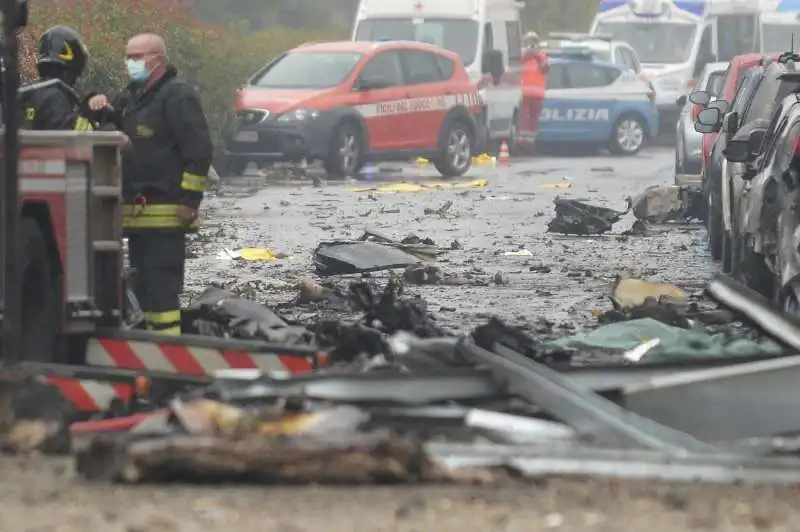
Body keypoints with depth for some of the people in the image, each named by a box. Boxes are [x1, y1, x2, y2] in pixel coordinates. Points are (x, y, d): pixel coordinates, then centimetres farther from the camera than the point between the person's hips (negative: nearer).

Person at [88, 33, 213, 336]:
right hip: (138, 213, 10)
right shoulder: (133, 97, 20)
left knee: (161, 287, -14)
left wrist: (189, 199, -20)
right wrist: (101, 106, 10)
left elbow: (199, 149, -16)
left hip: (166, 212, -10)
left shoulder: (178, 96, -9)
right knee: (143, 287, 12)